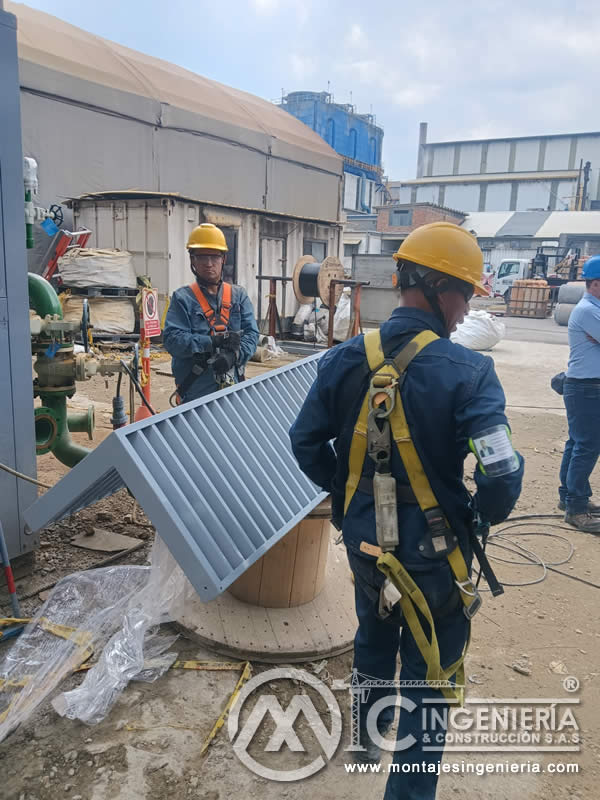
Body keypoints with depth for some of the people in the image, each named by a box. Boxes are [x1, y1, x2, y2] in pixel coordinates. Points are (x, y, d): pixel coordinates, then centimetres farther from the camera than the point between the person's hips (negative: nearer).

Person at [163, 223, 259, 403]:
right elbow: (172, 339, -12)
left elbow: (251, 334, 0)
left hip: (233, 391, 3)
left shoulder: (239, 296, 9)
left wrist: (234, 355, -20)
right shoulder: (183, 298, -1)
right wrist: (213, 342, -21)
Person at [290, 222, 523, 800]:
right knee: (429, 682, 17)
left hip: (364, 541, 6)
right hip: (432, 554, -5)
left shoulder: (346, 358, -9)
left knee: (374, 639, 32)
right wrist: (480, 516, -3)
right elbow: (501, 476, -26)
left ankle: (369, 736, 57)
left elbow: (306, 442, -3)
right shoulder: (468, 373, -22)